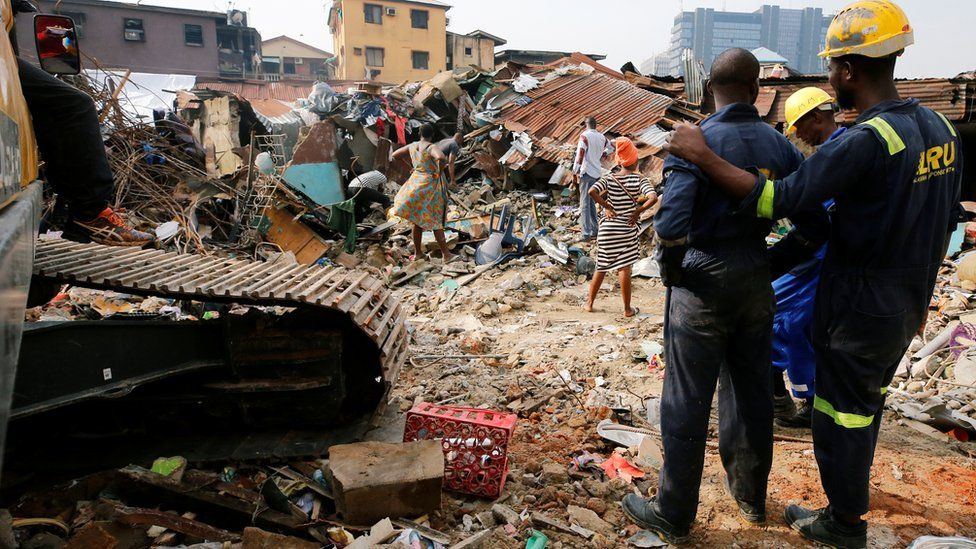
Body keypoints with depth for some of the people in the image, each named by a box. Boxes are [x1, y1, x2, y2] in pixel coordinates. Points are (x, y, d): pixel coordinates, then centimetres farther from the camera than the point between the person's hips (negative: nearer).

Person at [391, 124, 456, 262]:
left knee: (418, 221, 17)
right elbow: (441, 158, -39)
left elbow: (394, 155, 13)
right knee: (436, 221, 2)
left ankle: (417, 252, 23)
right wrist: (439, 170, -20)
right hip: (430, 186, -6)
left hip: (416, 183, 6)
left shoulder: (412, 146, 2)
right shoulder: (432, 147, -18)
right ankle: (446, 254, 8)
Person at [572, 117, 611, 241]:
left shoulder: (585, 136, -9)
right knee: (592, 202, 17)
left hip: (587, 172, -6)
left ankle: (587, 233, -13)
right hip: (598, 173, 6)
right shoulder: (602, 138, 11)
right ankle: (595, 230, 18)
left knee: (585, 203, -8)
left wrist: (575, 171, -13)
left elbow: (580, 154, -16)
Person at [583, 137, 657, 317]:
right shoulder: (639, 179, -6)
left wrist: (606, 206, -9)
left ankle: (589, 303, 23)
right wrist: (638, 210, -9)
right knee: (624, 269, 3)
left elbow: (592, 191, -20)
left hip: (607, 229, 2)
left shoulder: (609, 179, -3)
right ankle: (627, 309, 11)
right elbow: (653, 198, -21)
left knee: (601, 268, 14)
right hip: (628, 230, -2)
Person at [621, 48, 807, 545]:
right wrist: (776, 257, 9)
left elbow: (671, 225, -26)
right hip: (757, 280, 5)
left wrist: (670, 269, -9)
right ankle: (751, 495, 37)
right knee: (751, 392, 19)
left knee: (686, 402, 4)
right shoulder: (779, 144, 1)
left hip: (704, 281, -5)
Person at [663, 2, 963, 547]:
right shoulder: (941, 128, 1)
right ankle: (853, 486, 48)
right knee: (869, 400, 26)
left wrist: (703, 156, -24)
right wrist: (920, 292, 20)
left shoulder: (866, 141, -26)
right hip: (906, 308, 8)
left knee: (842, 411, 10)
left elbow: (779, 199, -29)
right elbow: (944, 227, 9)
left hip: (858, 311, -8)